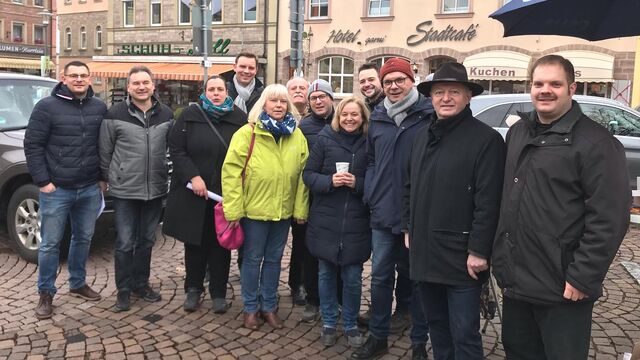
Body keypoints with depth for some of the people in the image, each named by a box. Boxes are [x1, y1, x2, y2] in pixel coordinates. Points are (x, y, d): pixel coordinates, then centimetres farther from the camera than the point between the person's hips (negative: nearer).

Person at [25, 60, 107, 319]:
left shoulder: (100, 108, 7)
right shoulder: (47, 106, -6)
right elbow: (32, 145, -7)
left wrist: (104, 177, 7)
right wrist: (43, 181, -11)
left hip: (90, 189, 4)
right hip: (56, 190, -4)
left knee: (83, 239, 15)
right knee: (50, 243, 5)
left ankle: (78, 284, 31)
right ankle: (46, 293, 19)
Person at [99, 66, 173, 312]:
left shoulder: (166, 114, 4)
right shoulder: (115, 114, -6)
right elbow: (105, 151, -1)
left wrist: (168, 177, 9)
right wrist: (107, 178, 2)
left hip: (155, 190, 3)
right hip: (125, 190, -3)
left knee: (146, 241, 15)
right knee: (125, 242, 3)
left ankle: (141, 284, 30)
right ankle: (124, 289, 18)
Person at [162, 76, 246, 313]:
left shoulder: (240, 119, 0)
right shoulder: (190, 115, 1)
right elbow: (176, 149, -2)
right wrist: (193, 177, -12)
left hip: (226, 194, 0)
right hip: (193, 193, 0)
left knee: (220, 244, 8)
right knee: (194, 242, 10)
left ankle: (218, 293, 22)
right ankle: (193, 289, 27)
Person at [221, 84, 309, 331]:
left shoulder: (297, 136, 2)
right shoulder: (248, 133, -9)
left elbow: (302, 175, 4)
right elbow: (231, 171, -12)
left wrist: (301, 208, 1)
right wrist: (234, 210, -15)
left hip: (284, 210, 4)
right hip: (254, 209, -3)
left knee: (274, 259, 16)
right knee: (253, 259, 10)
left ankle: (269, 306, 32)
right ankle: (250, 308, 28)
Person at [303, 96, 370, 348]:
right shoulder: (325, 139, 0)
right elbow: (308, 174, 1)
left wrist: (357, 183, -14)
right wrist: (329, 181, -16)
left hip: (356, 223, 0)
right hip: (325, 220, 1)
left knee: (352, 278, 5)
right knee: (326, 274, 11)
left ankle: (351, 325, 26)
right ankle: (329, 323, 28)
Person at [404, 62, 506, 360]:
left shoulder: (486, 139, -10)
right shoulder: (423, 136, 11)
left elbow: (488, 202, -15)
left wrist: (478, 251, -17)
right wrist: (409, 229, 14)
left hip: (460, 257, -6)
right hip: (424, 252, 7)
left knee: (464, 335, 3)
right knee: (436, 325, 20)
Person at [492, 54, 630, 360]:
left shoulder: (595, 142, -13)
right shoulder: (517, 132, 9)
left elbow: (609, 218, -17)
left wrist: (583, 278, -18)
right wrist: (501, 257, 12)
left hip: (562, 288, -6)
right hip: (515, 278, 7)